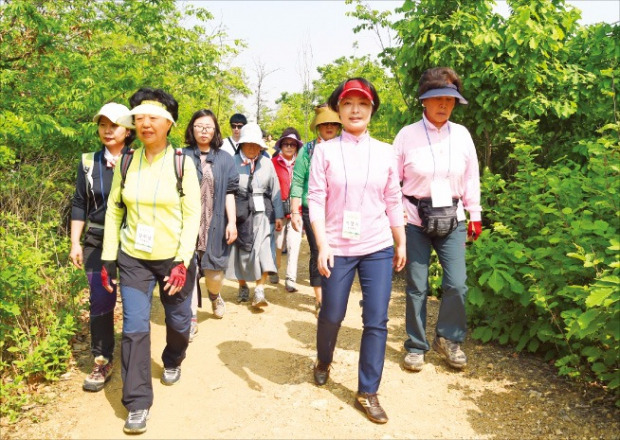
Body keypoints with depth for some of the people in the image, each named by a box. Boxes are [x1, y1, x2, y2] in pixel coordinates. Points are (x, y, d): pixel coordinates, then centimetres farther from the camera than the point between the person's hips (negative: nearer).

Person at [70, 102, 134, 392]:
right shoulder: (89, 163, 3)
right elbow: (79, 205, 7)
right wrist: (75, 243, 3)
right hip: (98, 243, 2)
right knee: (100, 302, 2)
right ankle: (103, 362, 17)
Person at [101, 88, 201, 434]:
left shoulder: (182, 163, -7)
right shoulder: (126, 162, -1)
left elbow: (193, 215, -9)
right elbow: (114, 211, 4)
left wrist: (183, 262, -15)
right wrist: (108, 259, 1)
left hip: (174, 258, -1)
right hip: (133, 259, 1)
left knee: (179, 321, 14)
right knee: (135, 328, -3)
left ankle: (172, 362, 46)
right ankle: (138, 402, 11)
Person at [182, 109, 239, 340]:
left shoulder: (225, 159, 6)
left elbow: (229, 192, 4)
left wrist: (232, 222, -4)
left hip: (214, 225, 1)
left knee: (214, 272, 5)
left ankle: (214, 295, 40)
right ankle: (191, 318, 11)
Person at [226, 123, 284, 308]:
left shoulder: (267, 163, 5)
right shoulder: (233, 162, -4)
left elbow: (275, 190, 7)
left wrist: (278, 215, 6)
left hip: (261, 213, 1)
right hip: (240, 214, -1)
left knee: (263, 251, -9)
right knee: (241, 252, 11)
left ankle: (259, 292, -3)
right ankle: (243, 287, 30)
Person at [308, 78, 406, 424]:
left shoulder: (385, 153, 5)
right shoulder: (325, 151, -2)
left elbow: (394, 201, 8)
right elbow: (316, 200, -7)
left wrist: (401, 243, 10)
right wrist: (323, 245, -14)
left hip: (378, 248, 2)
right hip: (337, 249, -1)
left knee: (377, 321, 2)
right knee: (332, 315, 12)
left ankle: (368, 392, 18)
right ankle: (324, 362, 44)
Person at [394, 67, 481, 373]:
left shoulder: (462, 135, 3)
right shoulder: (407, 135, -5)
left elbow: (471, 176, 11)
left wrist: (475, 215, 12)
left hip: (452, 219, 3)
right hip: (415, 219, -2)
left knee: (456, 284, -2)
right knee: (416, 287, 3)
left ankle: (448, 339, 23)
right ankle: (416, 346, 22)